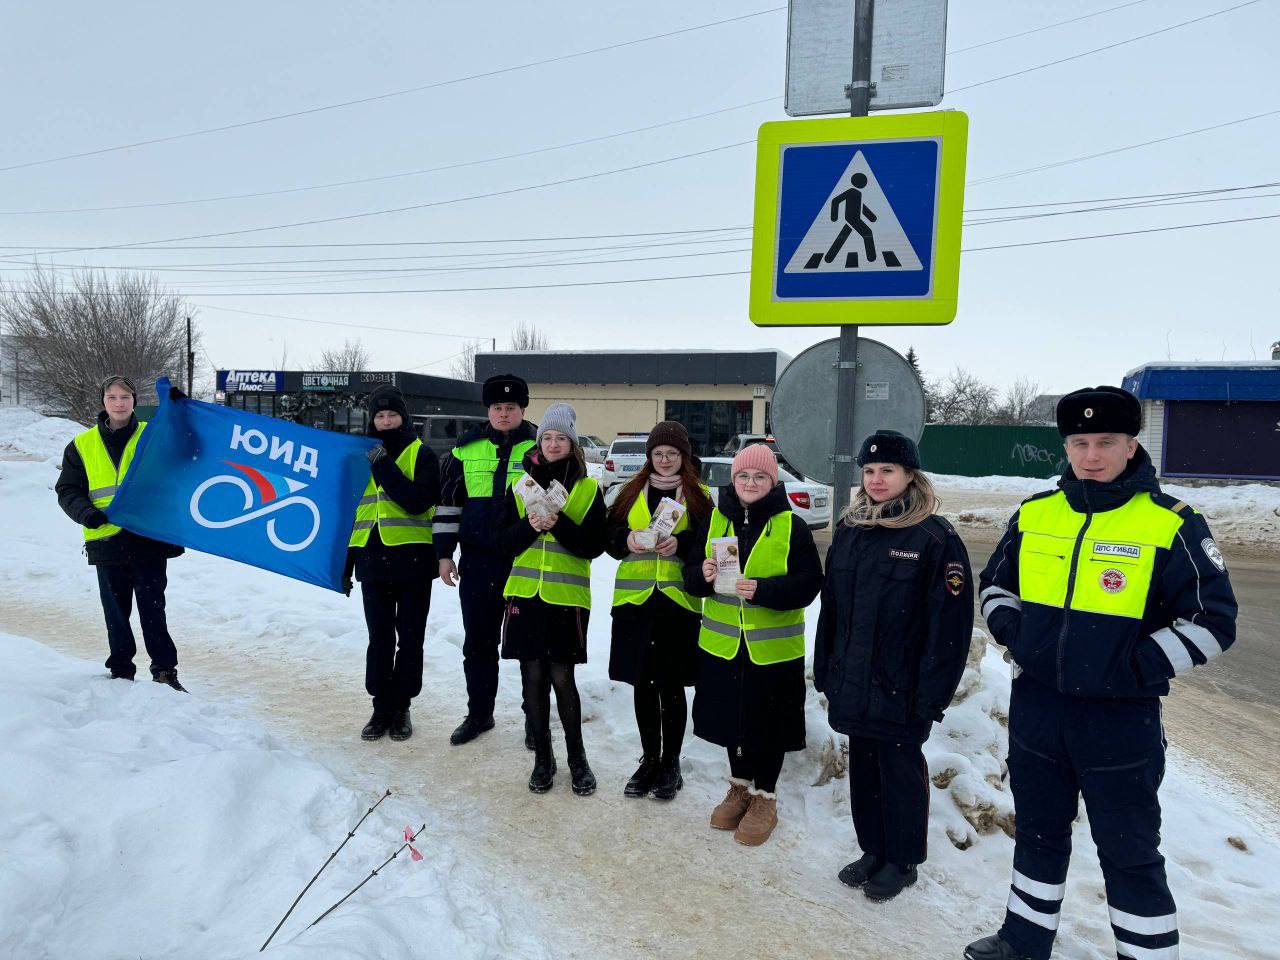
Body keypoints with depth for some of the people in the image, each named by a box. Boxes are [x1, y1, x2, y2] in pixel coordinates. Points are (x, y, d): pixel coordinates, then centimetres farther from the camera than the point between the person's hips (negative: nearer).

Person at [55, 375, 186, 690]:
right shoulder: (82, 445, 9)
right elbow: (68, 490, 10)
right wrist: (85, 512, -11)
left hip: (150, 538, -2)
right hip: (107, 541, 2)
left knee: (153, 608, 0)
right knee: (116, 612, 10)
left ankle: (165, 670, 9)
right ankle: (121, 671, 24)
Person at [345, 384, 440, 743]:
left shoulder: (422, 454, -1)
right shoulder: (364, 455, 12)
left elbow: (418, 501, -16)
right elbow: (351, 509, 16)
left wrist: (384, 467, -19)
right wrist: (346, 563, 14)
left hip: (412, 561, -3)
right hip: (372, 560, 3)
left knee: (410, 640, 6)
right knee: (379, 640, 9)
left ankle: (401, 708, 19)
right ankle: (381, 708, 21)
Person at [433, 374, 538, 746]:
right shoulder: (466, 449, 6)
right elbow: (448, 502, 11)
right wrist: (444, 553, 7)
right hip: (477, 562, 3)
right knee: (478, 644, 13)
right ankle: (479, 713, 30)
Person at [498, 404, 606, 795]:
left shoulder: (588, 489, 1)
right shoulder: (521, 485, 9)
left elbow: (594, 546, -5)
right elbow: (506, 541, 5)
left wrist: (559, 524, -19)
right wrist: (530, 525, -15)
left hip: (567, 597, -2)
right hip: (525, 592, 2)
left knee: (561, 676, 0)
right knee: (533, 675, 7)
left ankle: (577, 756, 20)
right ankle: (542, 757, 23)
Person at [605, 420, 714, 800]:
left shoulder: (699, 495, 4)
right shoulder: (632, 492, 11)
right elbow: (610, 537, 10)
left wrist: (681, 543, -17)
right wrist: (627, 540, -12)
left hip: (678, 601, -2)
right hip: (635, 599, 3)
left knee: (671, 686, 5)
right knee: (643, 684, 11)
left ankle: (671, 763, 23)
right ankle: (649, 759, 28)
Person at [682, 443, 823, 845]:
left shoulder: (792, 526, -8)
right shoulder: (713, 520, 2)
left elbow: (808, 583, -11)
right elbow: (691, 573, 6)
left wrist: (763, 590, -26)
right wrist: (703, 575, -18)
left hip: (773, 647, -3)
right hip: (723, 643, 3)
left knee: (768, 723, 9)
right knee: (732, 715, 16)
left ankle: (764, 798, 29)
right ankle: (739, 787, 38)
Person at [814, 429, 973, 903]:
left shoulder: (935, 538, -13)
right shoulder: (849, 530, 6)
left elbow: (950, 623, -14)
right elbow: (831, 606, 11)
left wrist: (933, 693, -16)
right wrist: (826, 670, 10)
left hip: (901, 688, -6)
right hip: (853, 684, 6)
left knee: (901, 772, 9)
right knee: (863, 768, 17)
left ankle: (902, 860, 29)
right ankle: (873, 850, 36)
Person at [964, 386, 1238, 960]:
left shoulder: (1171, 525, -10)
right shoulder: (1034, 515, 2)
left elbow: (1212, 621, -8)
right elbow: (996, 583, 15)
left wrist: (1137, 668, -15)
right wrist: (1010, 629, -2)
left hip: (1121, 720, -4)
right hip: (1035, 709, 5)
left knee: (1130, 853, 10)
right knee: (1038, 833, 21)